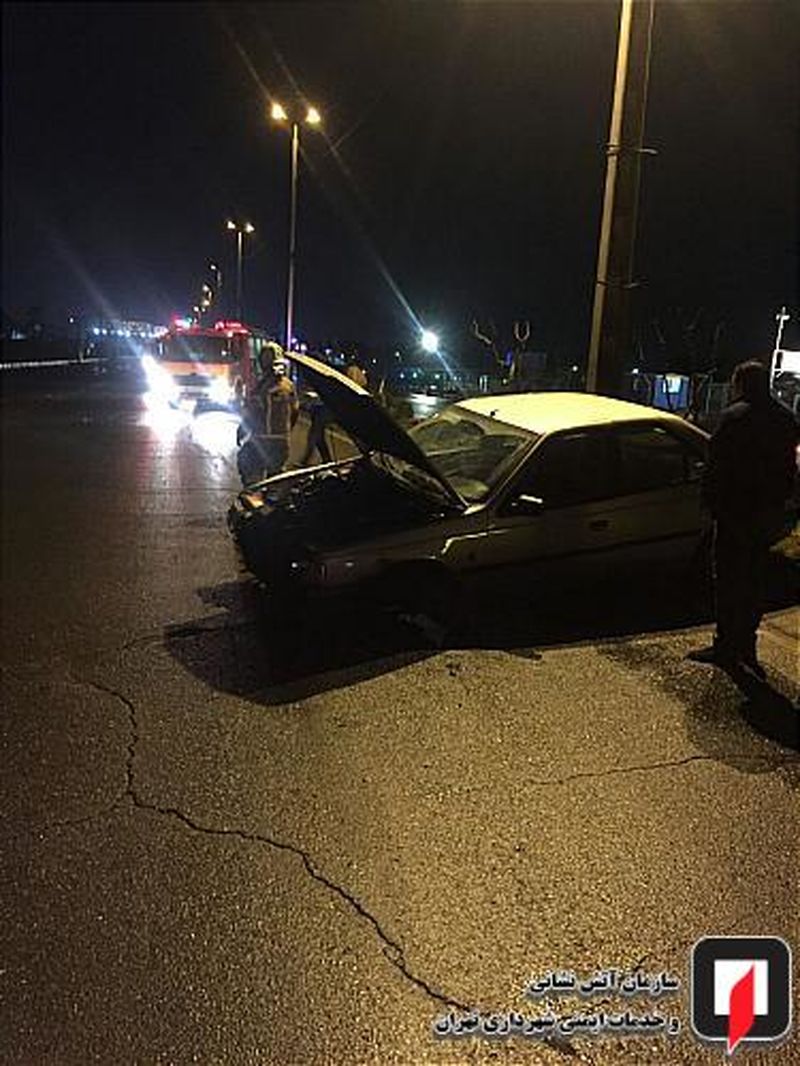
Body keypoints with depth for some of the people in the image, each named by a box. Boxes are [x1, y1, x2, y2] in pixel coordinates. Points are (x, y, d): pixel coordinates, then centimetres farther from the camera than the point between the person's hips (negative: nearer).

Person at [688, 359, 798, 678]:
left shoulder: (735, 416, -12)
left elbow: (716, 464, -14)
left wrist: (711, 501, -4)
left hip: (736, 511, -7)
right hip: (769, 515, 7)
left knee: (729, 580, 0)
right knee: (754, 580, 14)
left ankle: (726, 647, 5)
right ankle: (746, 646, 21)